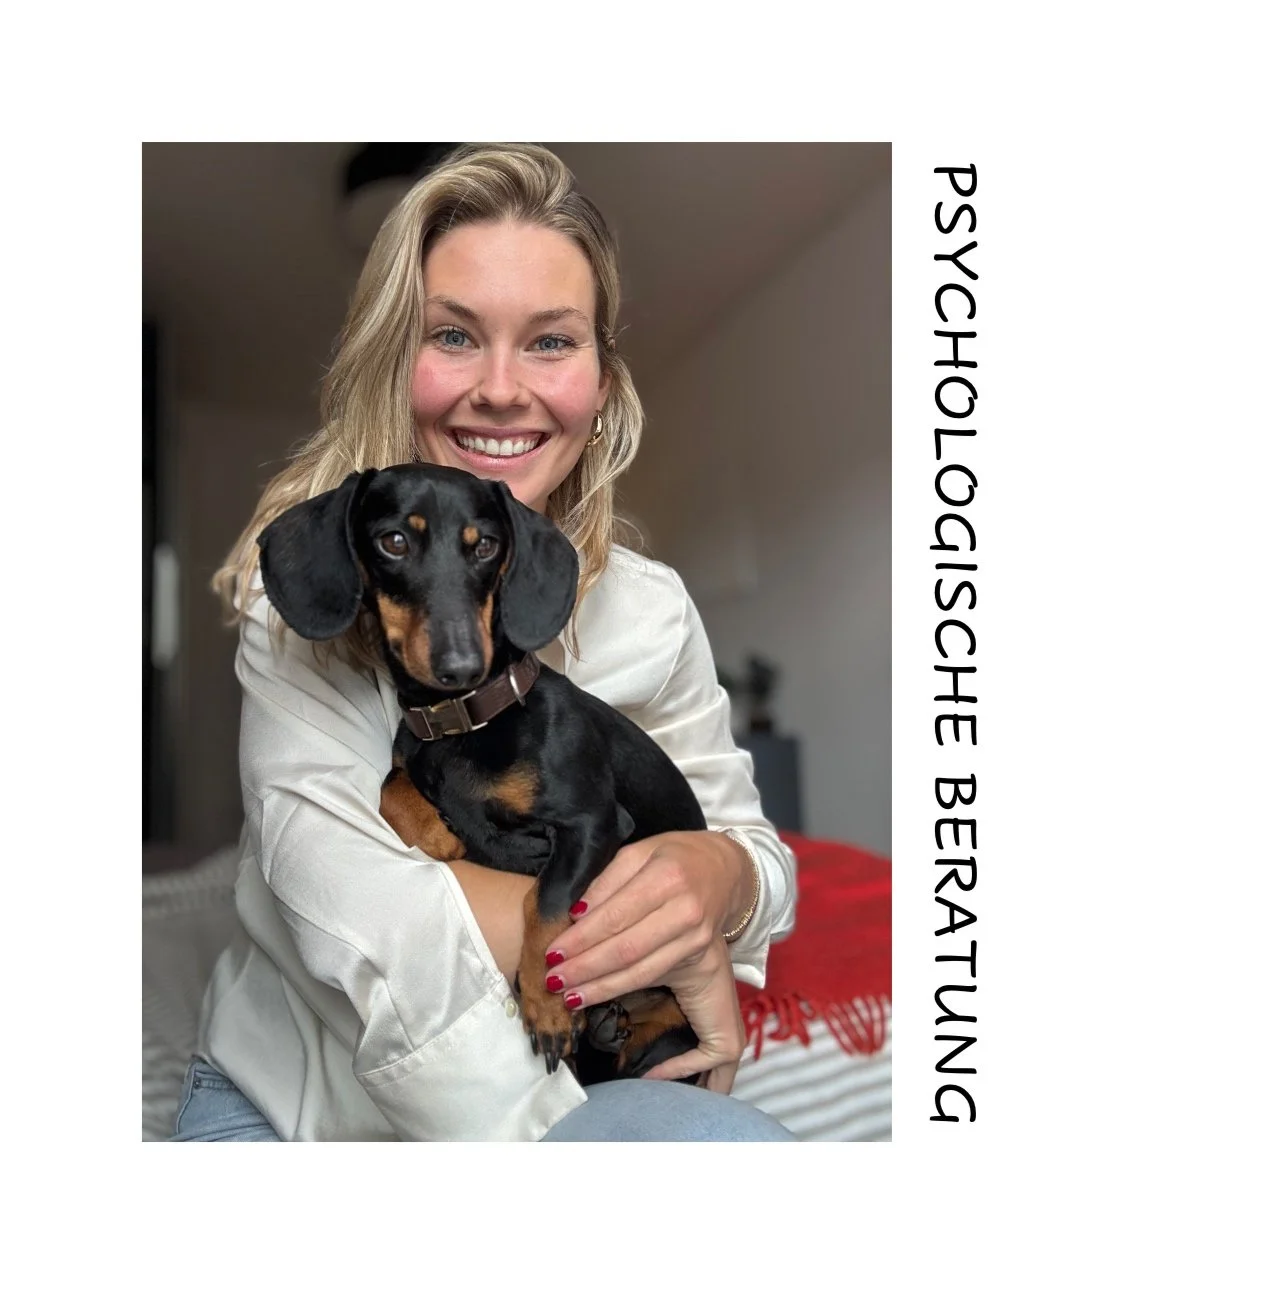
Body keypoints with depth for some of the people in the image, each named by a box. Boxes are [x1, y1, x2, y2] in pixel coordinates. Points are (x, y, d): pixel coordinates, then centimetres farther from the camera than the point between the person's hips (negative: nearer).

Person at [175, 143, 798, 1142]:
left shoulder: (650, 612, -8)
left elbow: (752, 846, 1)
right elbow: (348, 912, -25)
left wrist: (715, 875, -24)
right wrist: (641, 926, -22)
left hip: (548, 1089, 1)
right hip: (279, 1094, 0)